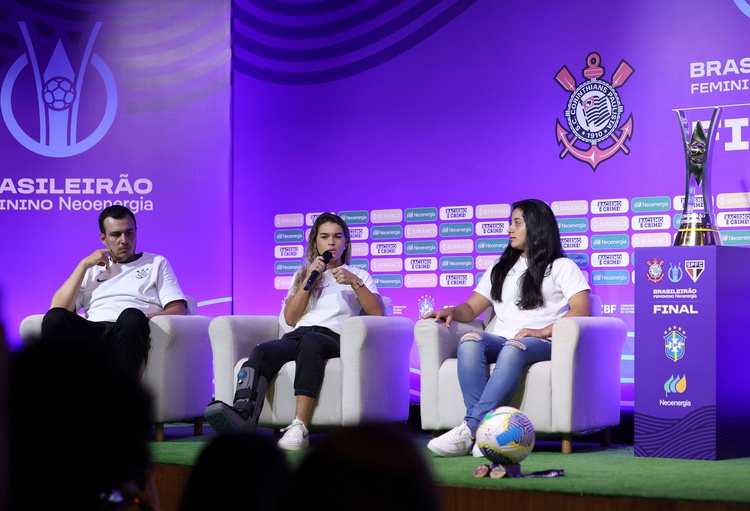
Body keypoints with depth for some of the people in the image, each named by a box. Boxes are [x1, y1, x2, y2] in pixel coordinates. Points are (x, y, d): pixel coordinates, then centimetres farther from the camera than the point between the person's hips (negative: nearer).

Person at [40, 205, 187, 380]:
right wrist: (84, 264, 13)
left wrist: (147, 318, -11)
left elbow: (179, 309, 11)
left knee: (131, 317, -39)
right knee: (55, 318, -31)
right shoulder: (92, 270, 31)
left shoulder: (157, 263, 26)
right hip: (91, 333, 2)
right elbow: (58, 308, 15)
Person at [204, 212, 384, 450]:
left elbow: (378, 314, 8)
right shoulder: (302, 275, 33)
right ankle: (242, 416, -58)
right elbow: (290, 318, 17)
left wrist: (355, 283, -3)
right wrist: (309, 280, 9)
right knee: (261, 352, -33)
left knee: (310, 341, -41)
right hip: (296, 336, 3)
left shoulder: (358, 276, 26)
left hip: (334, 339, -3)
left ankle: (299, 428, -50)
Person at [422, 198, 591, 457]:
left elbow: (582, 310, -1)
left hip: (542, 345, -4)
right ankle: (482, 431, -43)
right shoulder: (500, 269, 31)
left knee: (513, 348, -39)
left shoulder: (562, 266, 14)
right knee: (470, 341, -31)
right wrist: (452, 312, 0)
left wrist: (544, 331, -15)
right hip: (500, 340, 4)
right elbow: (472, 308, 24)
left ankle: (471, 427, -46)